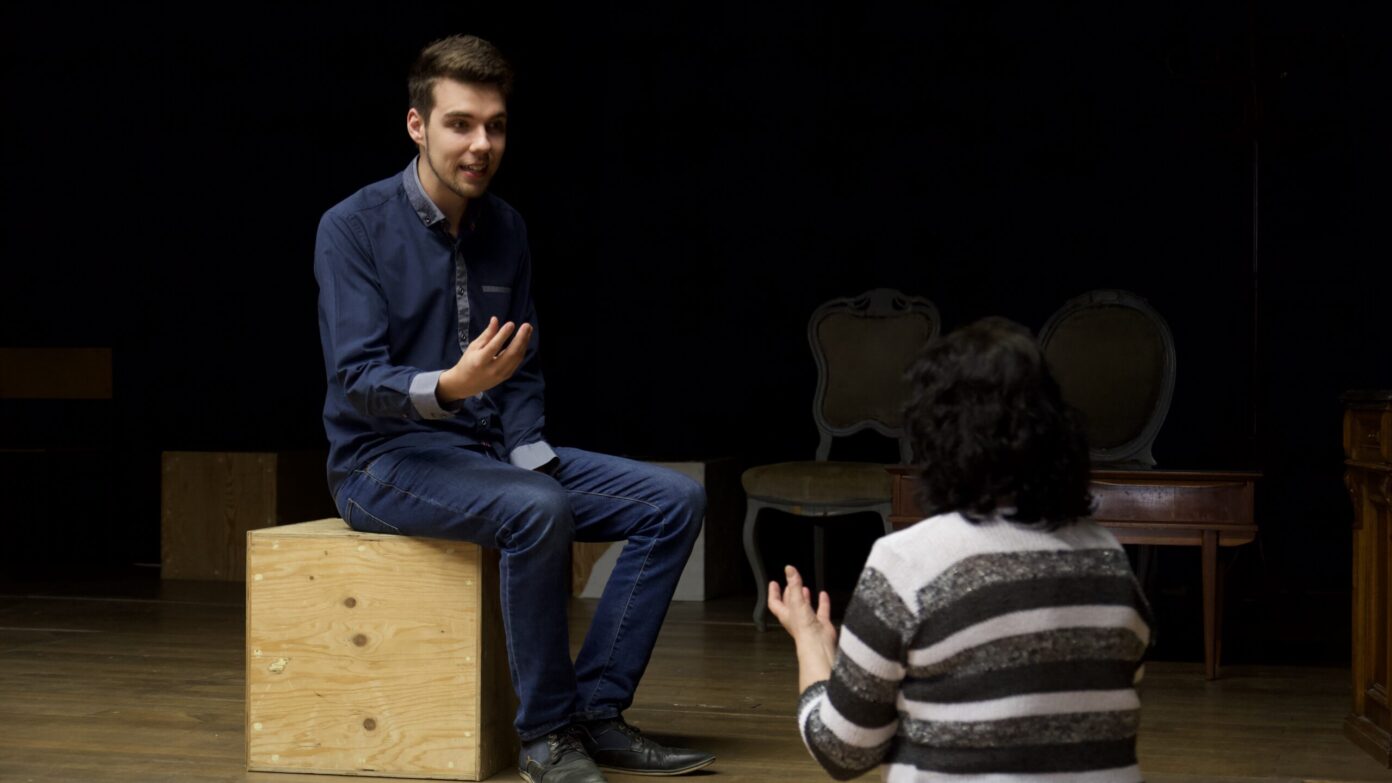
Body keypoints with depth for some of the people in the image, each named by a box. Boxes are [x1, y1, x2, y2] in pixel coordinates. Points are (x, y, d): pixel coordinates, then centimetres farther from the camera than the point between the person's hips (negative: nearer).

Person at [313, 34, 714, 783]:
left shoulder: (505, 229, 7)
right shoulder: (353, 228, -12)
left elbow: (521, 374, 12)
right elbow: (357, 379, -20)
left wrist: (532, 456, -7)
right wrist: (447, 386, -40)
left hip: (490, 449, 7)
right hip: (383, 461, -7)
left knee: (674, 500, -9)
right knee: (538, 511, -35)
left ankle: (596, 711, -10)